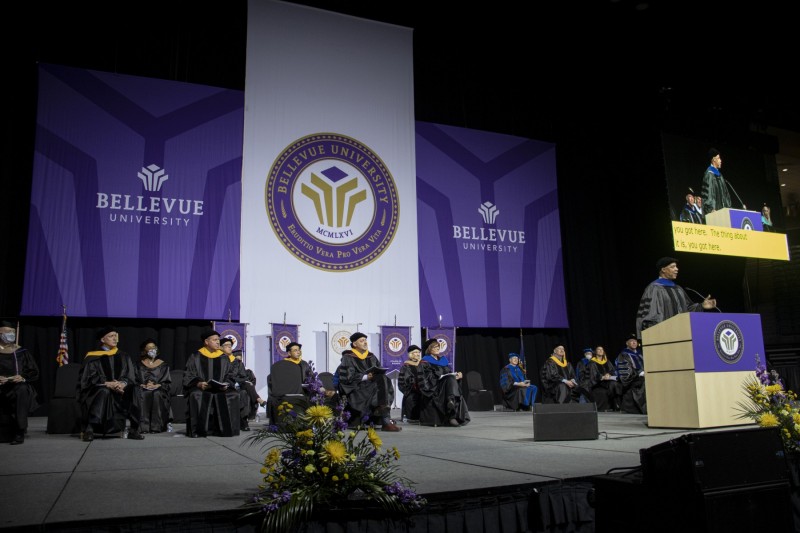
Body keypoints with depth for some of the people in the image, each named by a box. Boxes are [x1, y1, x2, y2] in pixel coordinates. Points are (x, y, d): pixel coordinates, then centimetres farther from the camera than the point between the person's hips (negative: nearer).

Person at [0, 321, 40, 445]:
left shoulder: (22, 353, 12)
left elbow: (34, 373, 10)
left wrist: (23, 378, -11)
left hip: (19, 385, 0)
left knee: (22, 391, -35)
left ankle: (20, 432, -31)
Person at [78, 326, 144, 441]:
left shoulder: (123, 357, 15)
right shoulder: (93, 357, 4)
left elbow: (131, 376, 5)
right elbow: (90, 377, -7)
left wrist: (123, 383, -19)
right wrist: (107, 384, -22)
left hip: (120, 388, 3)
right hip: (97, 390, -3)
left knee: (133, 391, -27)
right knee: (104, 392, -37)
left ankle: (133, 430, -23)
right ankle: (89, 429, -34)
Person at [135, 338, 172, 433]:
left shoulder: (163, 365, 14)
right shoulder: (140, 365, 15)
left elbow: (167, 383, 6)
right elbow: (135, 381, 4)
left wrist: (157, 385, -12)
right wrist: (144, 385, -15)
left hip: (159, 390, -1)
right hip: (144, 389, 1)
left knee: (157, 394, -35)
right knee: (142, 395, -34)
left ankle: (156, 426, -32)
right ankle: (143, 426, -34)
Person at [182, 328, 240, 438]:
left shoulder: (224, 358, 14)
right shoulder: (195, 357, 7)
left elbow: (230, 376, 11)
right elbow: (188, 376, 2)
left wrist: (226, 385, -10)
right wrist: (198, 383, -18)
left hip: (221, 389, 2)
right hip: (200, 388, -2)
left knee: (233, 395, -28)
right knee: (196, 396, -36)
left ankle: (224, 428, -17)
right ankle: (199, 430, -26)